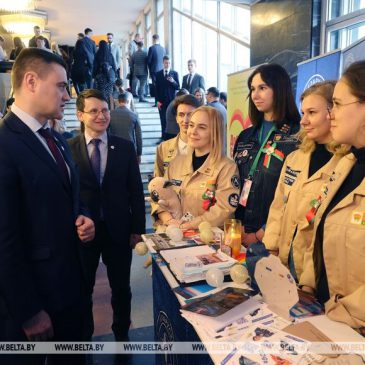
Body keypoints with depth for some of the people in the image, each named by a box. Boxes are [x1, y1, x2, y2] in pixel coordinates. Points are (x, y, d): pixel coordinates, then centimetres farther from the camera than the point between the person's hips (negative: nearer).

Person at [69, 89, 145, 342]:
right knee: (82, 289, 17)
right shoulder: (68, 149, -5)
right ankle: (84, 337, 40)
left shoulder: (125, 147, 0)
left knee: (121, 288, 16)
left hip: (119, 229, 1)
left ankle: (122, 334, 39)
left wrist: (138, 228, -2)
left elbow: (136, 190, 0)